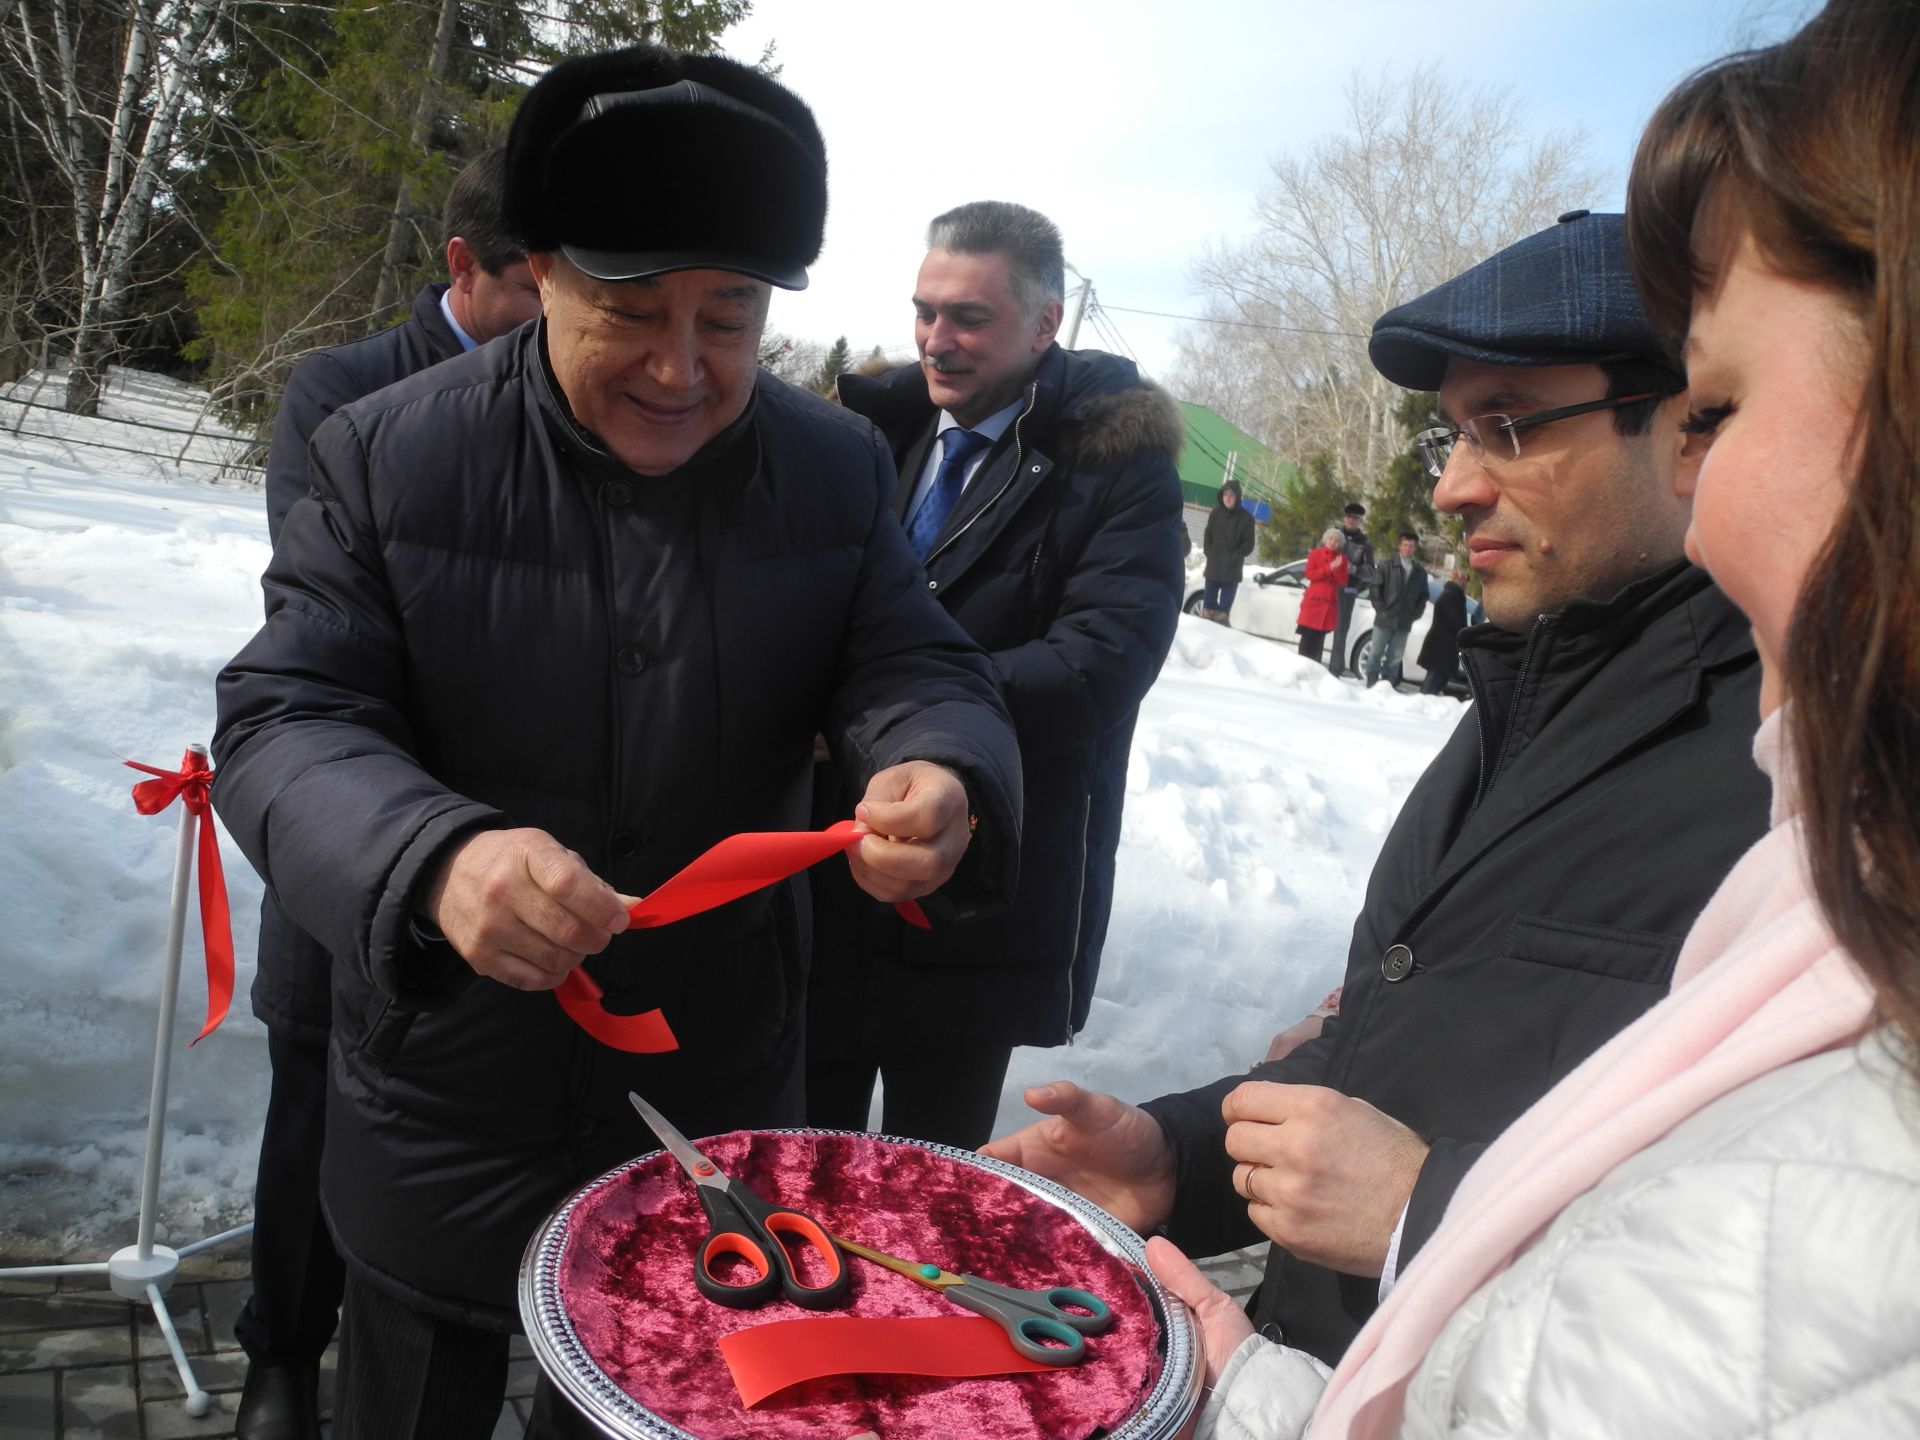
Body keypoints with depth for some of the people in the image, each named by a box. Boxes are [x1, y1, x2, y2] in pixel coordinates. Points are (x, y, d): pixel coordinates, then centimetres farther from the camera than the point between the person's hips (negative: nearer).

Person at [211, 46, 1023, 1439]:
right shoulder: (391, 456, -13)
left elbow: (917, 670, -7)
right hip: (452, 1104, -1)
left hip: (718, 1103, 2)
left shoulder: (837, 469, -6)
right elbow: (287, 719, -17)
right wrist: (436, 861, -39)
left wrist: (944, 780, -33)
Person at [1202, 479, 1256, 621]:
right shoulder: (1216, 513, 7)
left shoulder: (1246, 518, -1)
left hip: (1232, 569, -3)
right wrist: (1209, 552, -1)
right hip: (1213, 566, 3)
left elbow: (1248, 544, -1)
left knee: (1225, 604, -3)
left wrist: (1235, 556, -11)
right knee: (1209, 601, 5)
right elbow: (1207, 535, 12)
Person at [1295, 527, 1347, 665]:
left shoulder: (1342, 558, 10)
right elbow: (1309, 574, -9)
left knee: (1319, 637, 1)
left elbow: (1343, 581, 4)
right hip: (1314, 600, -3)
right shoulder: (1315, 554, 2)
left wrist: (1337, 568, -14)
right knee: (1308, 636, -8)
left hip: (1330, 602, 3)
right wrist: (1329, 568, -16)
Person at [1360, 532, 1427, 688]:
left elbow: (1424, 595, 14)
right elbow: (1376, 587, 0)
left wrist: (1416, 613, 2)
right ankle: (1371, 685, 7)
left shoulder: (1420, 572, 9)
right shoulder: (1388, 566, 1)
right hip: (1384, 619, -2)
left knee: (1395, 657, 3)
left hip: (1404, 622, 2)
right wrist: (1380, 608, -7)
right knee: (1375, 653, 1)